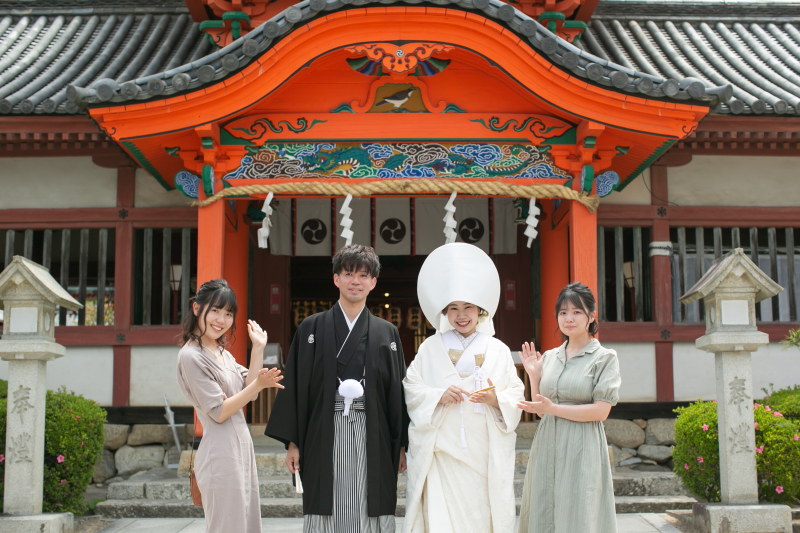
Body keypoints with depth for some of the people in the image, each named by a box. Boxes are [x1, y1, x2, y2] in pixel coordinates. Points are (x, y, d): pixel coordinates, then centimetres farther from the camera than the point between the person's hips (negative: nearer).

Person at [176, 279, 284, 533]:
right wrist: (259, 384, -22)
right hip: (220, 452, -9)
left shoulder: (222, 353, 15)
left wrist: (258, 349, 7)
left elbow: (248, 391, 10)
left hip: (241, 447, 9)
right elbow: (219, 412, -15)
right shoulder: (191, 356, -13)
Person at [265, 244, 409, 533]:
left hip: (373, 438, 1)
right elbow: (295, 386, 5)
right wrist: (292, 443, 0)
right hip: (325, 436, -1)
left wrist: (401, 445, 6)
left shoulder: (387, 333, 10)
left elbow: (398, 391, 10)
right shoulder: (311, 329, 7)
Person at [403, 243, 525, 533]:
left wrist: (496, 400, -13)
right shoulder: (430, 348, 10)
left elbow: (516, 395, 8)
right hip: (441, 451, -1)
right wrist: (439, 396, -12)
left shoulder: (498, 351, 11)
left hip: (484, 452, 1)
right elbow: (411, 389, 5)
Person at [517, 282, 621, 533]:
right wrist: (534, 376, 4)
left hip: (582, 448, -5)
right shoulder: (549, 357, 12)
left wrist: (553, 409, -14)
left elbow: (601, 411, -10)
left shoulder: (604, 358, -1)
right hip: (547, 447, 5)